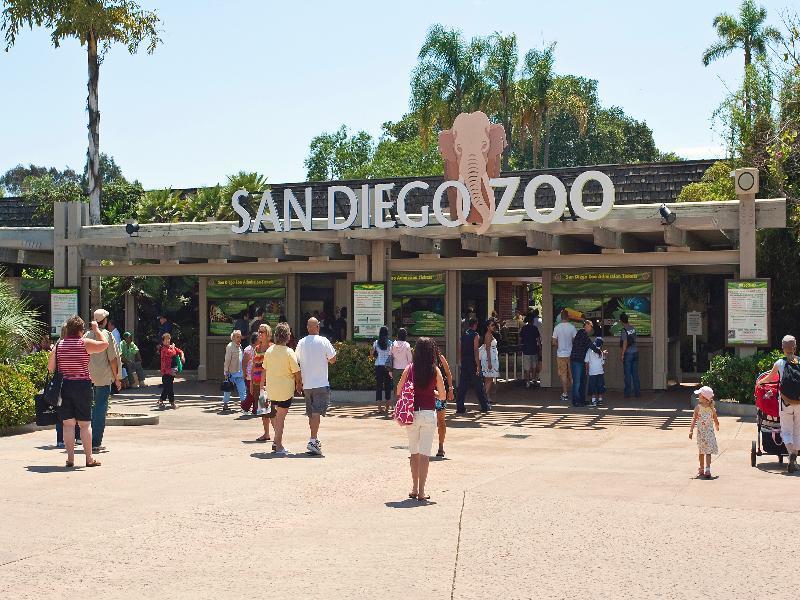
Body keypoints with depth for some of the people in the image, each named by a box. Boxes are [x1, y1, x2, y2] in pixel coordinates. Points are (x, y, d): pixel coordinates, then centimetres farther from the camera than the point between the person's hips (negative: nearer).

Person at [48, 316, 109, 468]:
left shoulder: (59, 344, 3)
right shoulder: (85, 343, -8)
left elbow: (50, 367, 7)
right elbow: (104, 344, -3)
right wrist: (96, 329, 8)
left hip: (64, 386, 3)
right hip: (82, 386, -3)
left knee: (68, 424, 6)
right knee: (85, 424, 4)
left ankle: (70, 458, 5)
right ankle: (89, 458, 5)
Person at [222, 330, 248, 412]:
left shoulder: (240, 346, 12)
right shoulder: (230, 346, -11)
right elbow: (227, 360, -12)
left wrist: (243, 372, 17)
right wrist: (226, 372, -13)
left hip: (239, 372, 7)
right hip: (231, 372, -7)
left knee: (242, 388, 3)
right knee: (228, 389, 5)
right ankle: (225, 405, 14)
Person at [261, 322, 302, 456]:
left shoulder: (269, 350, 2)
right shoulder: (289, 352, -13)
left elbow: (265, 371, 11)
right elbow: (297, 373, -11)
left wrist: (262, 385, 22)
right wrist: (299, 385, 5)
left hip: (271, 389, 5)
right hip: (285, 390, -5)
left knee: (277, 415, 19)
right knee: (281, 417, 0)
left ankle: (278, 441, 24)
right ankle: (279, 446, 2)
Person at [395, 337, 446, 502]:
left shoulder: (410, 368, -3)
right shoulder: (435, 370, -6)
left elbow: (399, 391, 2)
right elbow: (442, 395, -1)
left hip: (412, 414, 2)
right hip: (429, 414, -2)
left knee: (414, 452, 16)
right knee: (425, 453, 1)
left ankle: (414, 489, 22)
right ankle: (421, 491, -1)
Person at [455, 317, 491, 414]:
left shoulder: (463, 335, 9)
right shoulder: (475, 335, -8)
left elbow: (460, 350, 10)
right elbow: (476, 351, -15)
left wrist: (461, 363, 15)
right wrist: (478, 365, -15)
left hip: (464, 363, 5)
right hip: (472, 364, -5)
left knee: (462, 386, 5)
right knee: (478, 386, 5)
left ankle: (460, 408, 2)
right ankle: (485, 406, 14)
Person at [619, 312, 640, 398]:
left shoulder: (624, 330, -14)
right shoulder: (633, 328, 5)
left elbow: (625, 343, -18)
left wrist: (622, 354, -14)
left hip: (628, 353, -6)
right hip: (635, 352, 6)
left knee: (628, 374, 1)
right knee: (635, 373, 9)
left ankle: (627, 393, 4)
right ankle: (637, 392, 11)